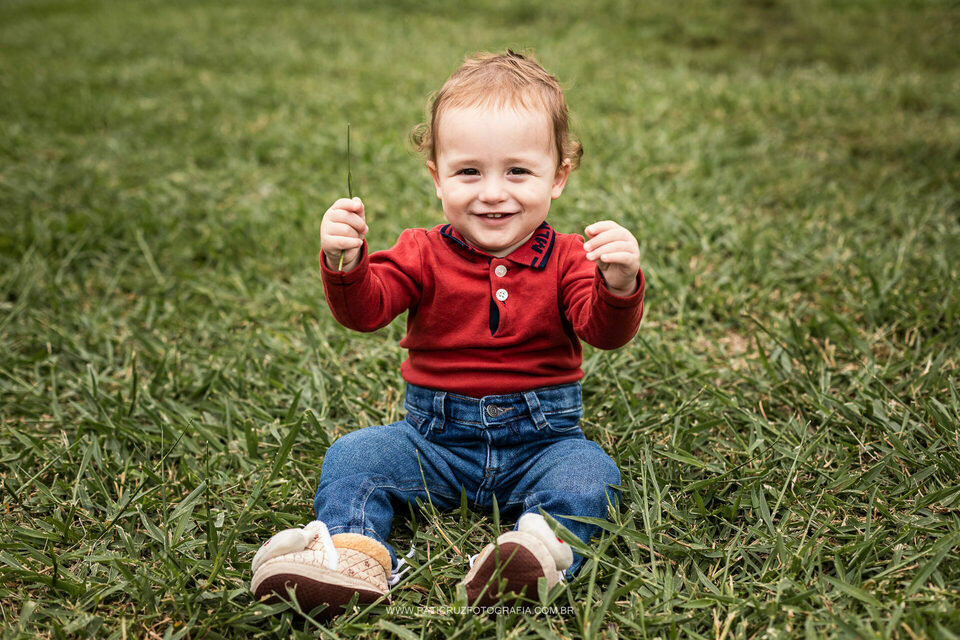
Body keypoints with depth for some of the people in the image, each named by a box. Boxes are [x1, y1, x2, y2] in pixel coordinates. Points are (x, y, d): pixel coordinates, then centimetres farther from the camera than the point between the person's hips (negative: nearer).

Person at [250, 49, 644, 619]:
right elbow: (365, 310, -15)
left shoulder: (566, 259, -3)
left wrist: (620, 285, -39)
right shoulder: (424, 254, -1)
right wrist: (345, 265, -36)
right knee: (354, 455, -17)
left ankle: (542, 543, -47)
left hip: (540, 437, -1)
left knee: (589, 472, -28)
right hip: (435, 437, 1)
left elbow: (605, 331, -17)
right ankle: (353, 551, -34)